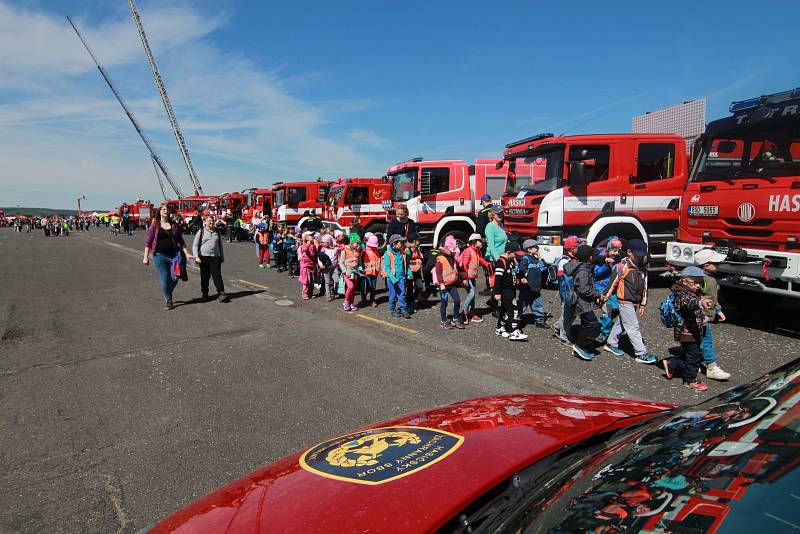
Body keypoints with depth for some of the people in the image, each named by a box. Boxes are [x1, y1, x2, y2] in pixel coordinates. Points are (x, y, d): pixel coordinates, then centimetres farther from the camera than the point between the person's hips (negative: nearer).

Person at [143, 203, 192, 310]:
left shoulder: (174, 226, 7)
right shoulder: (154, 226, 1)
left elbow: (181, 241, 11)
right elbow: (148, 242, 0)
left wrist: (187, 254, 5)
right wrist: (146, 257, -6)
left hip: (174, 255, 2)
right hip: (160, 256, -2)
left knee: (174, 278, -2)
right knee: (165, 279, 0)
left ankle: (167, 294, 27)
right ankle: (168, 300, 17)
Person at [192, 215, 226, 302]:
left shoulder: (217, 232, 13)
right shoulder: (201, 232, 4)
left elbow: (220, 245, 20)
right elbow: (195, 245, 2)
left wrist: (222, 257, 18)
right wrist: (196, 256, -10)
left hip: (215, 257, 1)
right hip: (204, 257, -1)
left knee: (217, 275, -8)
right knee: (204, 276, 7)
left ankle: (221, 293, -12)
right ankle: (205, 294, 20)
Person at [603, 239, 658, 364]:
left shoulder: (643, 268, 5)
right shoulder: (623, 266, -15)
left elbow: (644, 287, 11)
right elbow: (613, 283, -8)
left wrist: (643, 305, 11)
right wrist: (606, 297, -1)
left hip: (635, 303, 7)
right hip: (625, 302, -7)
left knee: (621, 324, 18)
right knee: (633, 328, -5)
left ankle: (611, 344, 33)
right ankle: (641, 354, -2)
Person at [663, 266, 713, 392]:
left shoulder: (695, 293, 11)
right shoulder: (683, 295, -23)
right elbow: (690, 302, -48)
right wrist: (700, 303, -67)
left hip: (695, 332, 10)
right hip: (687, 332, -10)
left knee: (691, 355, 17)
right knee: (693, 355, 1)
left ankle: (671, 364, 33)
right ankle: (691, 380, 18)